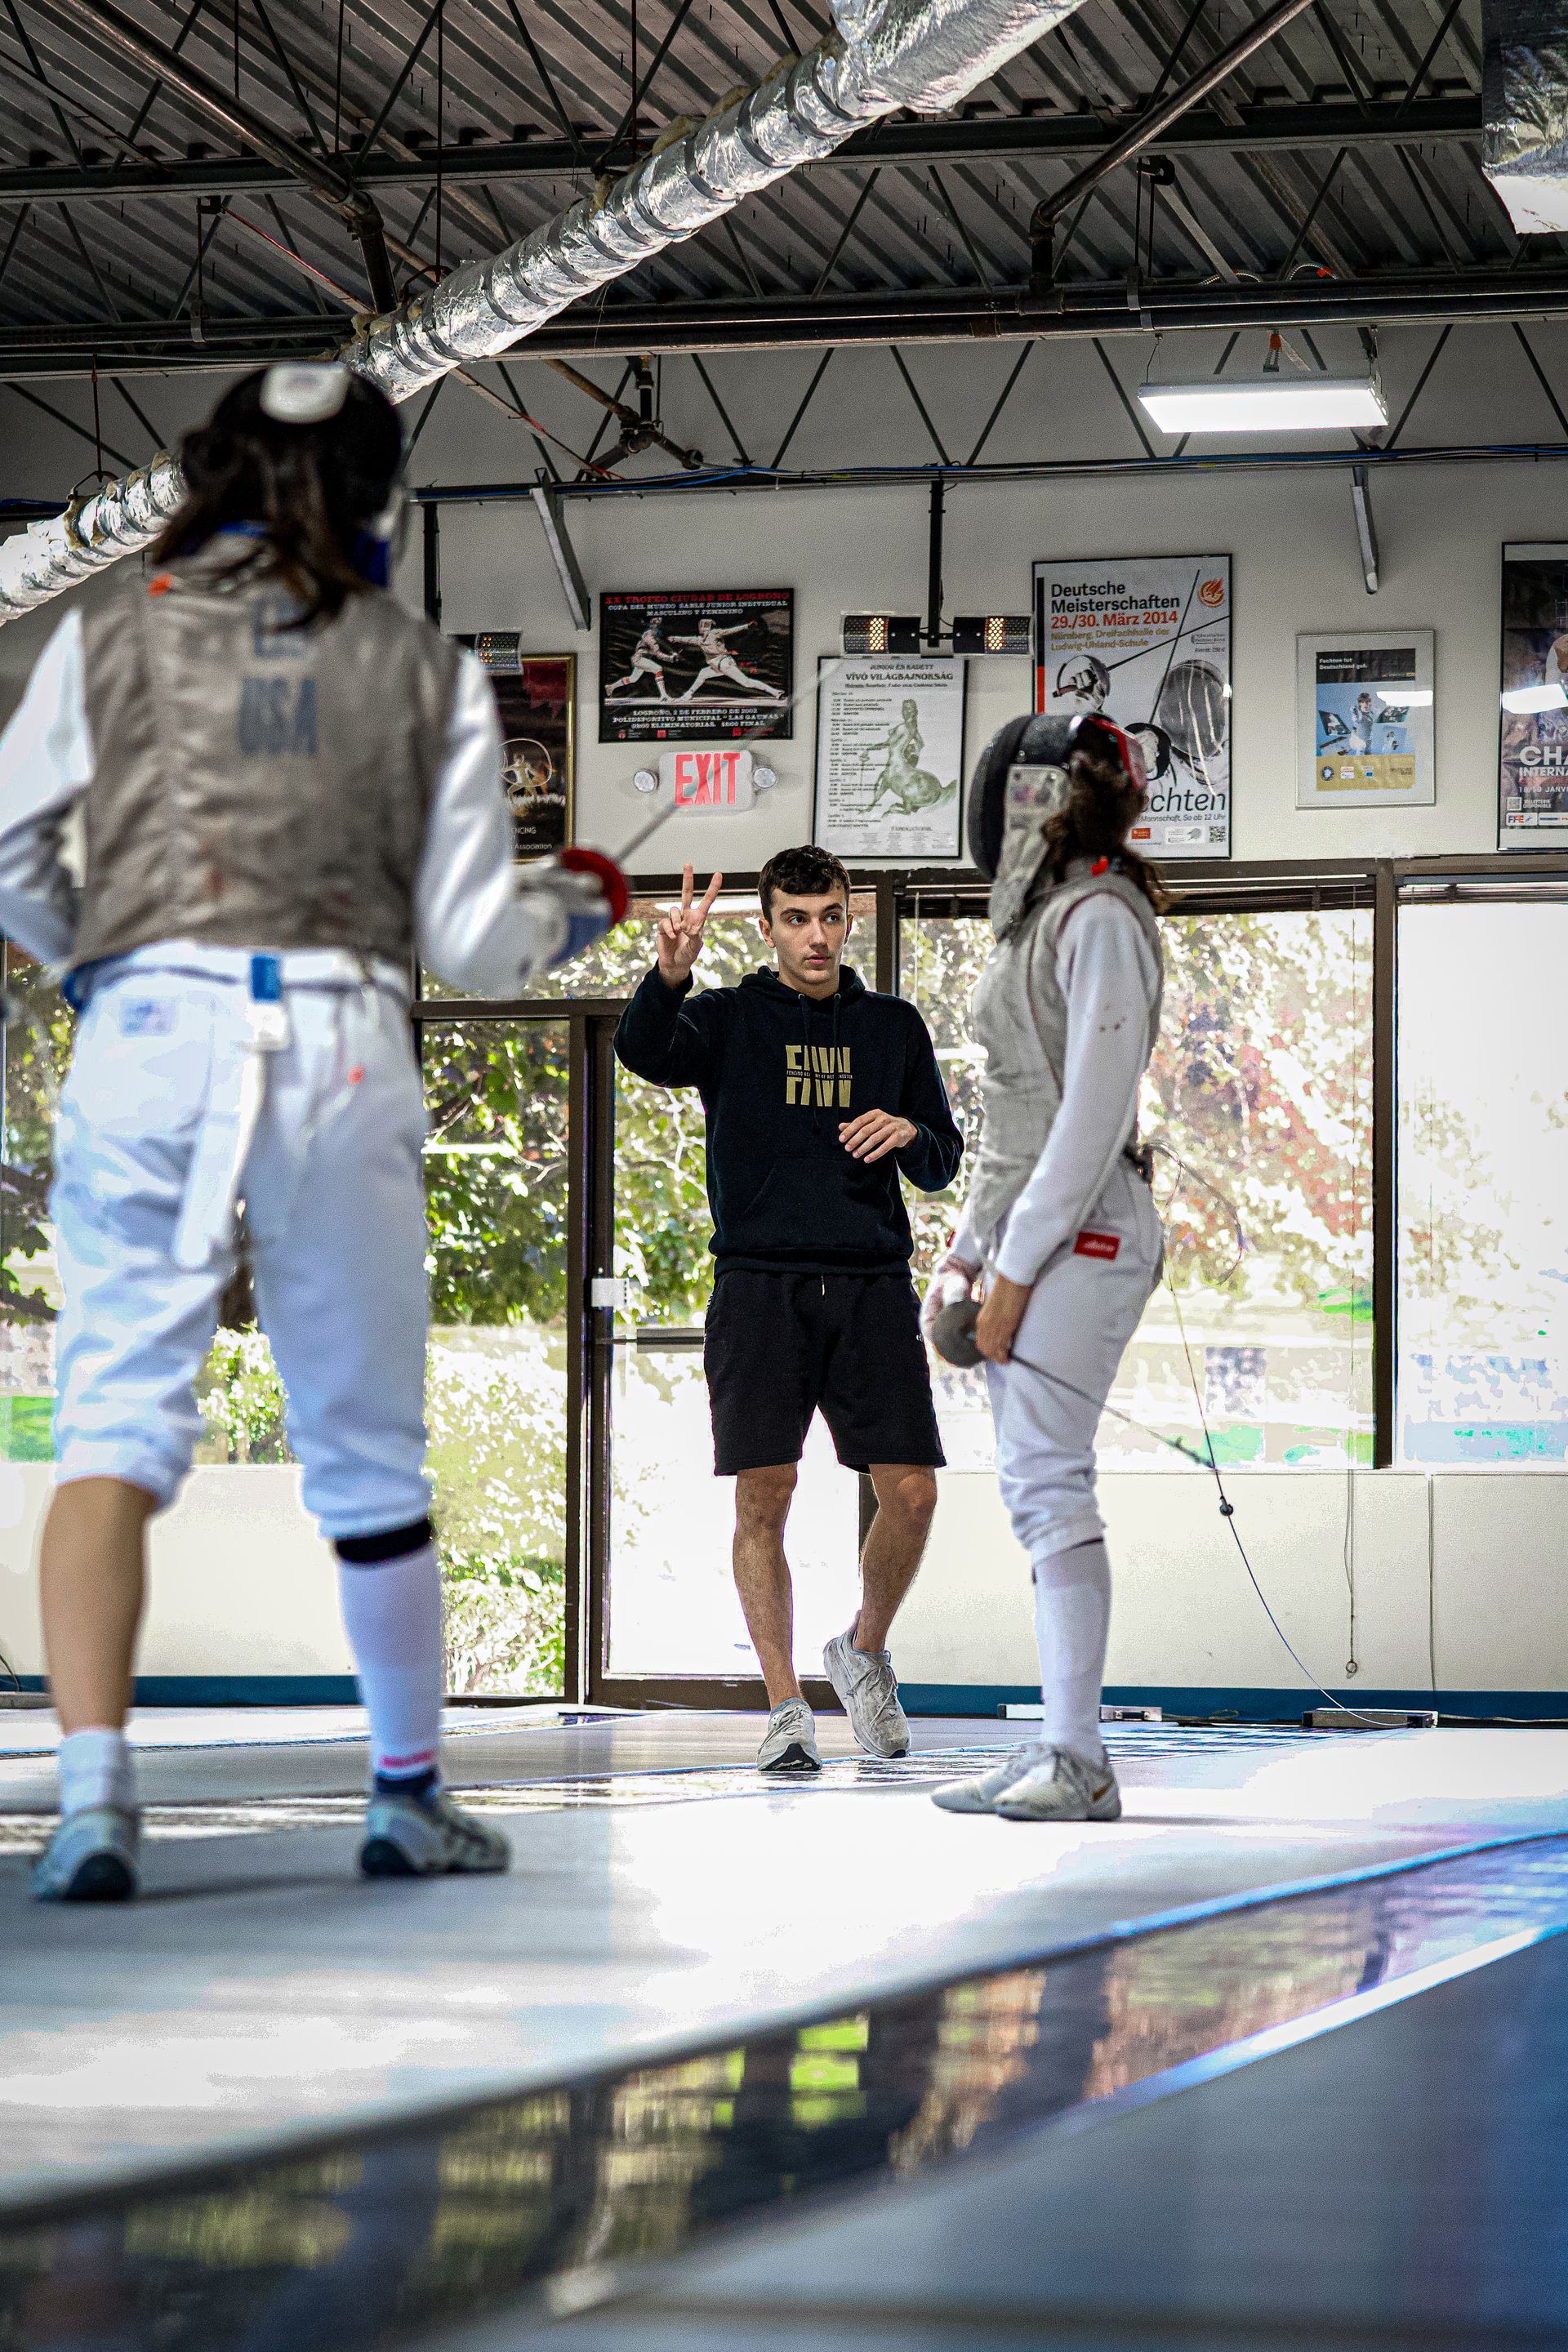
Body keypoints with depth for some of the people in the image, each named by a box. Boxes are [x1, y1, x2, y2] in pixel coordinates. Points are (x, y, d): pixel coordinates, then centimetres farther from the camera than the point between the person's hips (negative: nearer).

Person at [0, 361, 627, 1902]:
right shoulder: (427, 670, 8)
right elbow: (473, 946, 6)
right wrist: (571, 911, 27)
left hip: (146, 1036, -1)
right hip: (338, 1052, 1)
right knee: (368, 1459, 14)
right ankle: (408, 1799, 29)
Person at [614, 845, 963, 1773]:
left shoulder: (895, 1027, 15)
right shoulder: (729, 1019, 7)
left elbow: (944, 1163, 17)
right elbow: (644, 1051, -15)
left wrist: (910, 1133, -6)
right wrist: (670, 974, -35)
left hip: (872, 1281, 2)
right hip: (761, 1283, -2)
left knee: (912, 1491, -4)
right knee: (764, 1495, -7)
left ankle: (865, 1651, 22)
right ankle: (787, 1709, 1)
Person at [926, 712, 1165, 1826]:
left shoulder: (1102, 920, -13)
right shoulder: (1039, 920, 17)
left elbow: (1094, 1110, -19)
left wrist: (1016, 1271, -20)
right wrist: (967, 1253, 18)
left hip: (1082, 1234, -10)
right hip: (1026, 1233, 10)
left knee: (1046, 1483, -15)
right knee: (1039, 1490, 8)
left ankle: (1079, 1765, -17)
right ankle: (1062, 1757, 10)